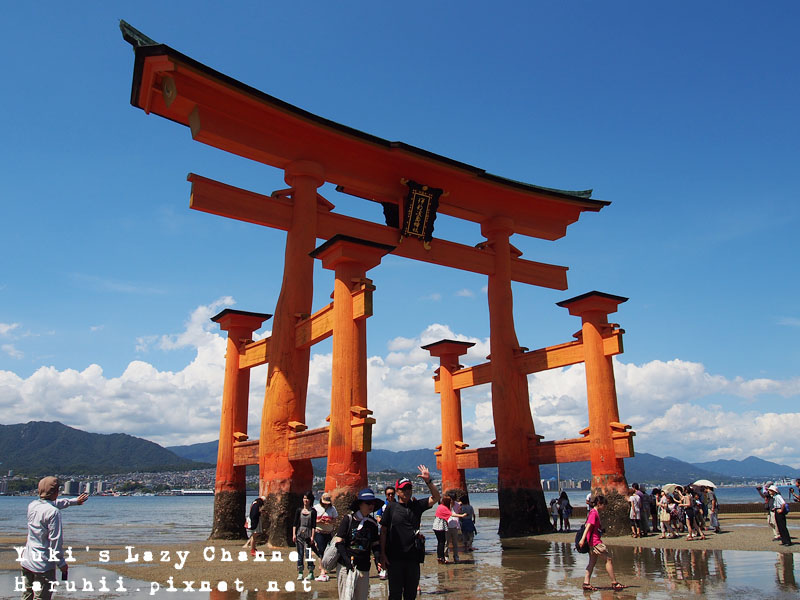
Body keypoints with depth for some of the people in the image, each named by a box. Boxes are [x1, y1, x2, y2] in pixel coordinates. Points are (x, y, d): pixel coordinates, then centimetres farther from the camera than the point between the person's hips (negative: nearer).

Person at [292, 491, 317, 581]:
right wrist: (294, 534, -1)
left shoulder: (313, 512, 2)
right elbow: (295, 524, 8)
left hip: (308, 535, -2)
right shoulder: (299, 510, 8)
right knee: (300, 555, 4)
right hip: (299, 534, 2)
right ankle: (300, 573, 11)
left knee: (308, 554, -5)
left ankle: (311, 573, 6)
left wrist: (312, 536, -7)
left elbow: (314, 525, 0)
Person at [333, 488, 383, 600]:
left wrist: (378, 557, -1)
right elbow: (339, 542, -6)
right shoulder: (348, 520, -4)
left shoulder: (373, 523, 10)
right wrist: (346, 559, -18)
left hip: (364, 568, 5)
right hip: (346, 566, -5)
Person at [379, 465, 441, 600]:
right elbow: (383, 530, 1)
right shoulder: (391, 507, 1)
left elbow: (436, 498, 0)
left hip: (413, 557, 3)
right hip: (394, 557, -3)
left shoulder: (417, 505, 8)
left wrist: (428, 481, -12)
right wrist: (382, 553, -4)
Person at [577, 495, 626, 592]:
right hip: (595, 541, -10)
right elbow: (588, 526, -23)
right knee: (608, 559, -3)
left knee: (592, 562, 8)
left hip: (593, 542, 10)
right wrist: (583, 539, -30)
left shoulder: (595, 512, 16)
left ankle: (586, 584, 5)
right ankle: (614, 583, 2)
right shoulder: (594, 513, -14)